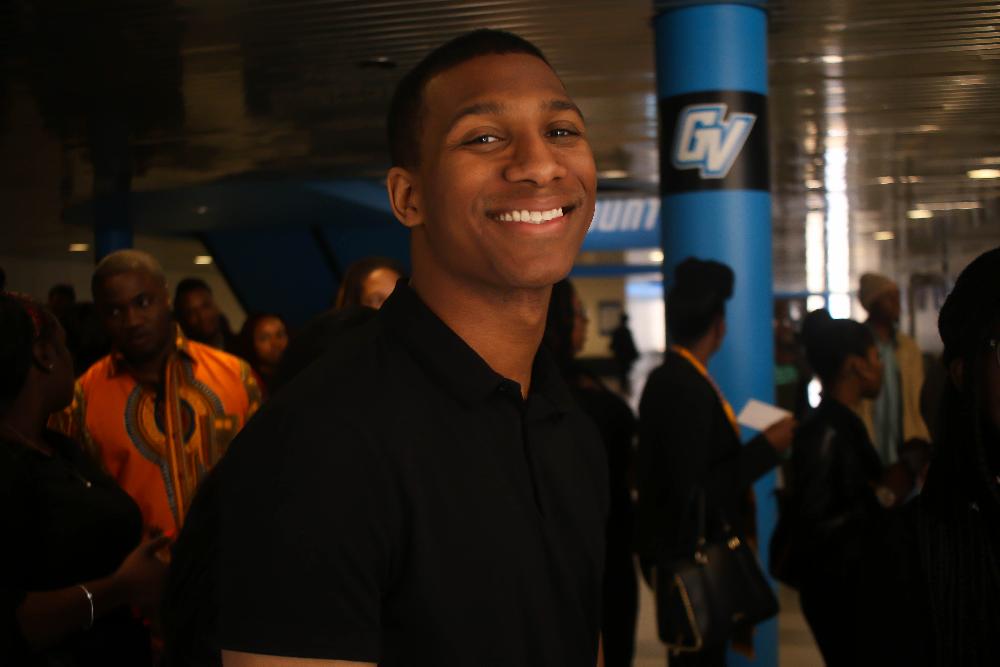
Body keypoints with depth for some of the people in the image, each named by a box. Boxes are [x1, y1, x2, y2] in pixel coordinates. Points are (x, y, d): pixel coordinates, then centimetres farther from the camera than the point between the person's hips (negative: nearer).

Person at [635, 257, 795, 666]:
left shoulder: (670, 377, 6)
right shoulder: (685, 389, -22)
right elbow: (693, 492, -23)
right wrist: (766, 449, -19)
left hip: (683, 552, 9)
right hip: (690, 555, -9)